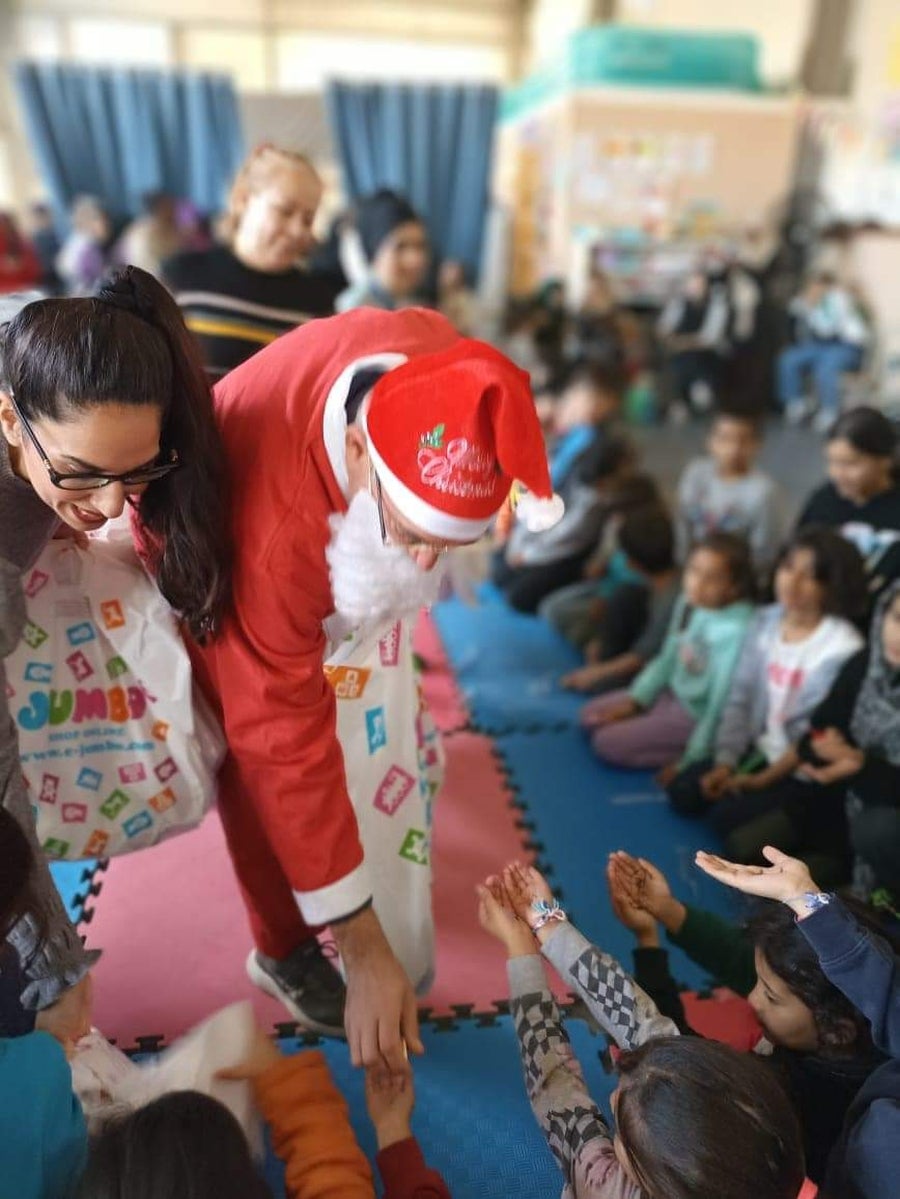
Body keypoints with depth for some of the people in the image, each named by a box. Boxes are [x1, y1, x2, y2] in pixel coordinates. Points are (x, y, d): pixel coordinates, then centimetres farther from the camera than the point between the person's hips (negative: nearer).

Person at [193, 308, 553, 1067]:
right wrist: (366, 955, -30)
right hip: (229, 580, -5)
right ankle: (288, 951, 33)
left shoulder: (441, 367, -33)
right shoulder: (269, 526, -47)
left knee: (385, 737, 20)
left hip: (349, 573, 6)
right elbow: (286, 747, -38)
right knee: (271, 782, 3)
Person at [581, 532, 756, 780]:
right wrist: (634, 701, 3)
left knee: (608, 742, -13)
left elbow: (723, 703, -27)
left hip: (698, 715, -8)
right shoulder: (690, 602, -7)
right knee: (591, 715, 11)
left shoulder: (735, 629, -32)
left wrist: (690, 761, -21)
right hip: (672, 692, 9)